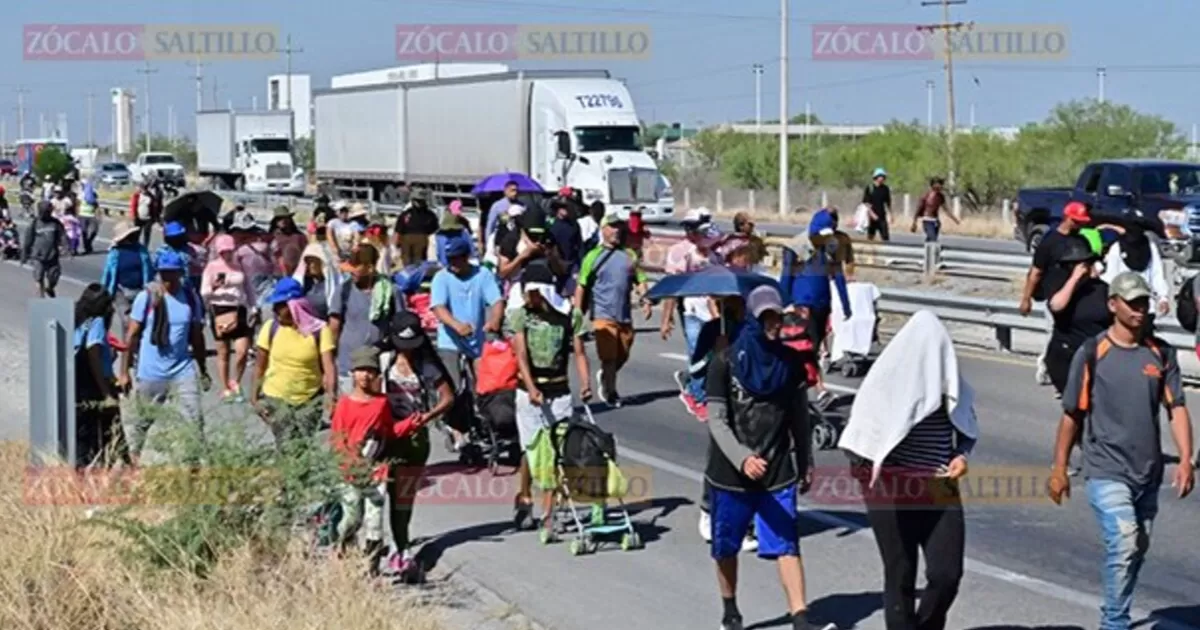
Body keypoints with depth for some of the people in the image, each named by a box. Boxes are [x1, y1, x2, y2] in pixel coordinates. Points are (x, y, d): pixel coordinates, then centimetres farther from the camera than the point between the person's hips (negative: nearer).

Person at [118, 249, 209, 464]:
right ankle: (134, 455, 33)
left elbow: (197, 337, 12)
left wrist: (203, 370, 15)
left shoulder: (191, 299, 3)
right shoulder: (147, 297, -6)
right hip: (151, 373, -2)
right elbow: (132, 336, -3)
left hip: (183, 371, 2)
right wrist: (124, 372, -4)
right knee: (142, 420, 12)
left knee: (194, 419, -8)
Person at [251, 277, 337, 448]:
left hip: (310, 399, -1)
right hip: (276, 399, 1)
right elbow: (260, 366, 2)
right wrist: (254, 397, -1)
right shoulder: (270, 328, -5)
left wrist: (331, 392, -31)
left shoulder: (319, 330, -10)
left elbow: (328, 366, -15)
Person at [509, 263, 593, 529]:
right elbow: (521, 355, -11)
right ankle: (525, 497, 21)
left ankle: (549, 511, 5)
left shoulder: (570, 315, -1)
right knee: (531, 449, -3)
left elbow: (579, 353, 0)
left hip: (560, 390, 1)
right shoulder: (520, 316, -3)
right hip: (530, 390, -1)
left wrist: (585, 383, -16)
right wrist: (531, 388, -25)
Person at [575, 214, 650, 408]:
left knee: (622, 356, 12)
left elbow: (640, 281, 12)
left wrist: (646, 301, -4)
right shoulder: (593, 256, 0)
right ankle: (610, 392, 6)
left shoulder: (629, 255, 11)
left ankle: (604, 377, 38)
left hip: (625, 316, 4)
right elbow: (581, 287, 1)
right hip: (603, 315, -4)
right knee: (609, 356, -7)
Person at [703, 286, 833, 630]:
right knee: (727, 547, 12)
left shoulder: (790, 361, 2)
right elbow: (716, 421, -12)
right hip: (731, 472, -1)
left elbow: (799, 416, 11)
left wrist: (806, 463, 12)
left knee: (787, 545, -8)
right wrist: (743, 458, -25)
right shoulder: (725, 362, -8)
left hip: (779, 470, 1)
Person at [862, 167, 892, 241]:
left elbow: (888, 202, 14)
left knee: (885, 236, -9)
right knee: (870, 237, 7)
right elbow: (865, 202, -6)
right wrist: (872, 213, -15)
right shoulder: (869, 187, -3)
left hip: (882, 216, 2)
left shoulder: (885, 189, 5)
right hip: (872, 216, -2)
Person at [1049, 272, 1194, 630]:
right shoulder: (1093, 354, -6)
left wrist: (1185, 460, -11)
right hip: (1106, 471, -5)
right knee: (1124, 545, -18)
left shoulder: (1161, 354, 5)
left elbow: (1176, 408, 2)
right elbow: (1072, 414, -1)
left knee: (1137, 550, 14)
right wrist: (1059, 469, 0)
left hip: (1148, 472, 5)